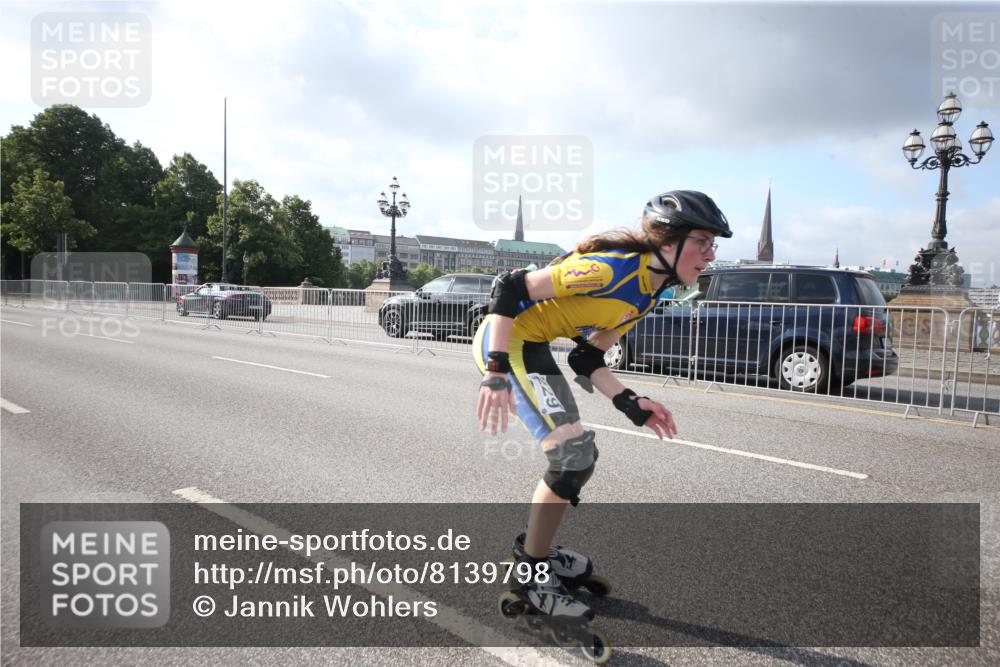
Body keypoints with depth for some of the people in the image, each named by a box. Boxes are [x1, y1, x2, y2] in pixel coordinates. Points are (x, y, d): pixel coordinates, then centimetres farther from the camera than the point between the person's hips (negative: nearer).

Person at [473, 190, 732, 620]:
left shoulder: (645, 297, 6)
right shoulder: (614, 267, -24)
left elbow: (587, 359, 7)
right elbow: (510, 287, -25)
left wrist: (631, 405, -5)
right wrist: (495, 372, -29)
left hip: (532, 349, 10)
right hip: (504, 343, -10)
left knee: (580, 458, 13)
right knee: (573, 456, -14)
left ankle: (534, 548, 32)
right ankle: (533, 577, 3)